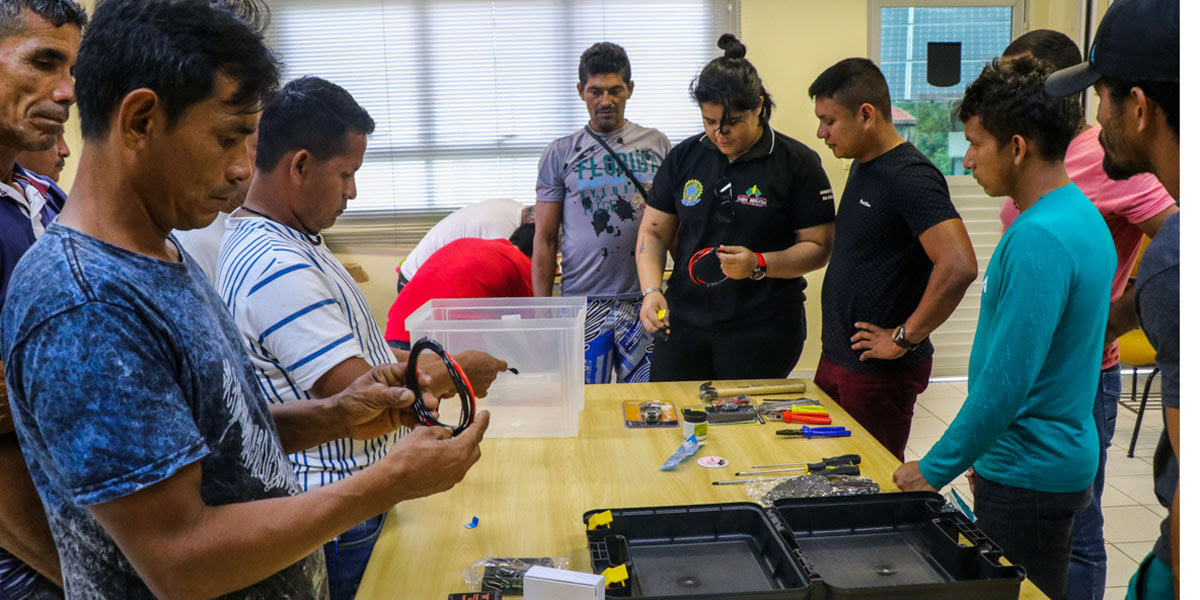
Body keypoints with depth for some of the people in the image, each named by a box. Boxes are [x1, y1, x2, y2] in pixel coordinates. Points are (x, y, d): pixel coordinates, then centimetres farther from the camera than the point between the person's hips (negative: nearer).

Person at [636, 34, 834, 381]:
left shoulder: (797, 163, -4)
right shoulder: (684, 157, 6)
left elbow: (819, 247, -4)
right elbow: (653, 232, 8)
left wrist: (759, 264, -19)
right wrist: (651, 291, -7)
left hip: (763, 327, -3)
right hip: (685, 320, 3)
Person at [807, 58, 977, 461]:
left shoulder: (910, 177, -19)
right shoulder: (861, 167, 10)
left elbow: (959, 266, -30)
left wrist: (905, 338, -21)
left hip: (880, 371, -9)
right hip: (836, 358, 9)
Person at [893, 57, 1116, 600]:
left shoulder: (1038, 238, -24)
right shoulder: (1081, 215, 8)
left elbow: (1005, 383, -26)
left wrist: (934, 469, -15)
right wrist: (985, 454, 21)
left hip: (1028, 478, -9)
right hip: (1057, 460, 9)